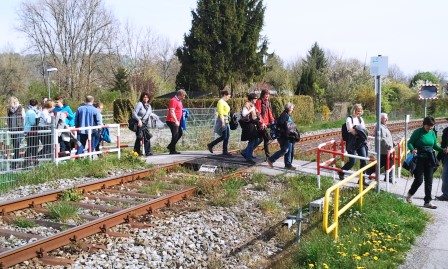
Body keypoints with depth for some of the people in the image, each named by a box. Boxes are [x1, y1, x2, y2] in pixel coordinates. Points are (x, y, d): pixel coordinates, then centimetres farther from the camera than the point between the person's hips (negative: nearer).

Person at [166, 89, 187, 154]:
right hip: (172, 121, -10)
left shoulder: (179, 101, 16)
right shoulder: (173, 100, -15)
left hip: (177, 121, 10)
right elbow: (172, 112, -21)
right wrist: (176, 121, -25)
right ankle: (172, 150, -2)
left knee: (179, 134, 13)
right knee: (175, 135, -9)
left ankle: (170, 146, 21)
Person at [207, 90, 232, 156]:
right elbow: (220, 113, -18)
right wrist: (223, 122, -23)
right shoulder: (221, 102, -11)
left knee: (227, 136, 6)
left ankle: (225, 151, 9)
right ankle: (210, 145, 1)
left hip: (226, 120, 10)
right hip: (222, 120, -10)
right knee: (224, 136, -9)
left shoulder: (224, 102, 18)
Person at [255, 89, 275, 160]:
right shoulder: (259, 102, -8)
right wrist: (262, 122, -20)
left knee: (263, 139, 8)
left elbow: (269, 113, 22)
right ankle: (268, 155, -9)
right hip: (262, 124, -9)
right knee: (267, 138, -13)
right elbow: (258, 113, -14)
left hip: (266, 123, 9)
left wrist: (272, 120, 9)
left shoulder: (267, 102, 18)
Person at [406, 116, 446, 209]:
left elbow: (435, 145, 15)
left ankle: (427, 202, 13)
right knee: (419, 180, -5)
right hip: (419, 159, -5)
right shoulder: (418, 132, -9)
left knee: (429, 181, 5)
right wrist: (412, 149, -28)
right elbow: (410, 143, -8)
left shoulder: (432, 133, 6)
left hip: (430, 159, 5)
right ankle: (410, 194, 23)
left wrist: (443, 150, -1)